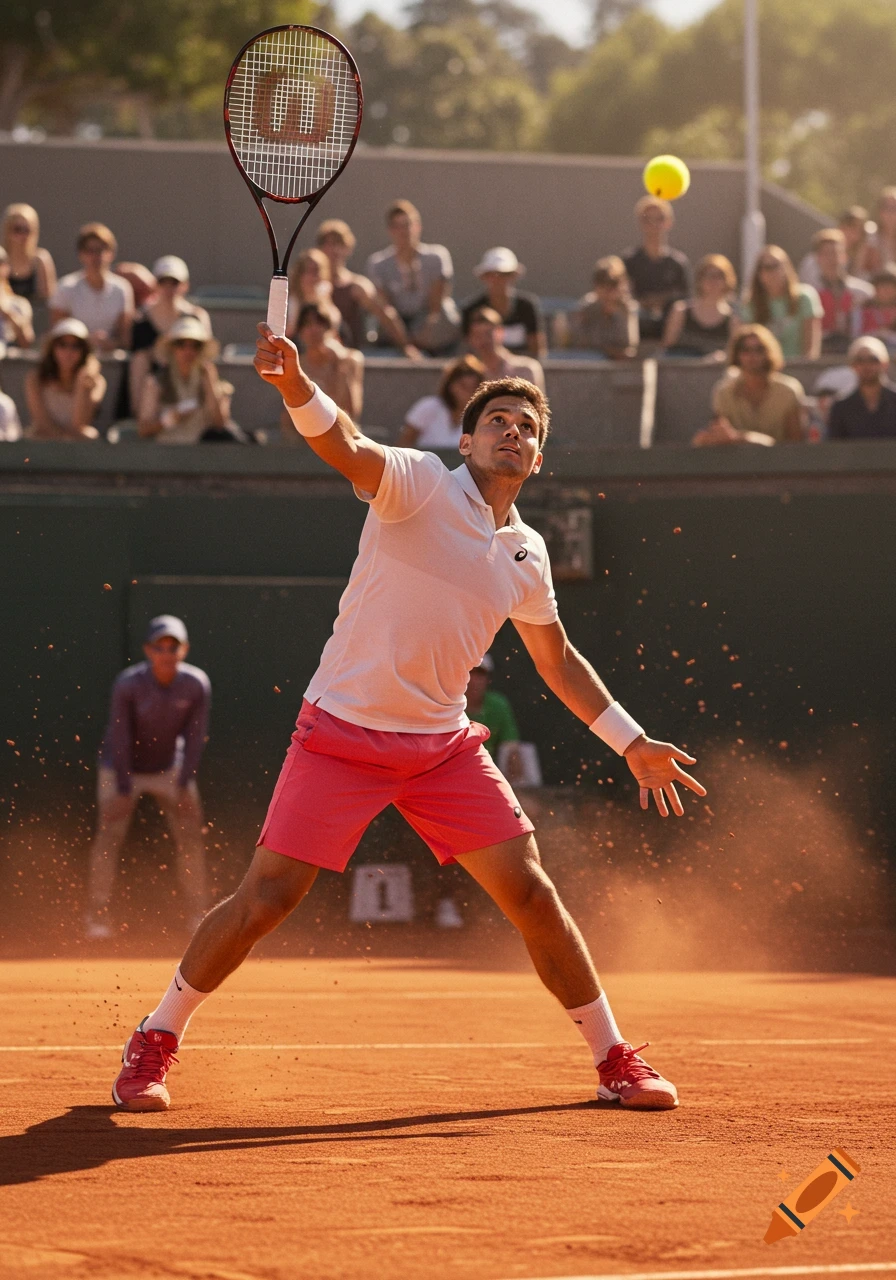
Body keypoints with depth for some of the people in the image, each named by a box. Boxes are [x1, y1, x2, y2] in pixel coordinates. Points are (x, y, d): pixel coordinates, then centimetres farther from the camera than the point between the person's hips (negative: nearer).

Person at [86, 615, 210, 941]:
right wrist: (123, 789, -22)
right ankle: (96, 914, -6)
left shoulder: (197, 685, -19)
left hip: (170, 768, 3)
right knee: (109, 834, -11)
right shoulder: (128, 685, -26)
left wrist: (184, 783, -15)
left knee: (191, 836, -2)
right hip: (122, 768, -3)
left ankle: (198, 914, 7)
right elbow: (120, 738, -22)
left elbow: (195, 737, -12)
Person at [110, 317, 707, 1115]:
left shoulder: (528, 555, 10)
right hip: (343, 731, -5)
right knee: (265, 900, -8)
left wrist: (634, 743, 24)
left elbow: (557, 658, 25)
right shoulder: (418, 484, -7)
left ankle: (614, 1060, 13)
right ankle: (155, 1042, 11)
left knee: (530, 891, -2)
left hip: (443, 743, 5)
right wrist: (294, 385, -49)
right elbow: (346, 447, -28)